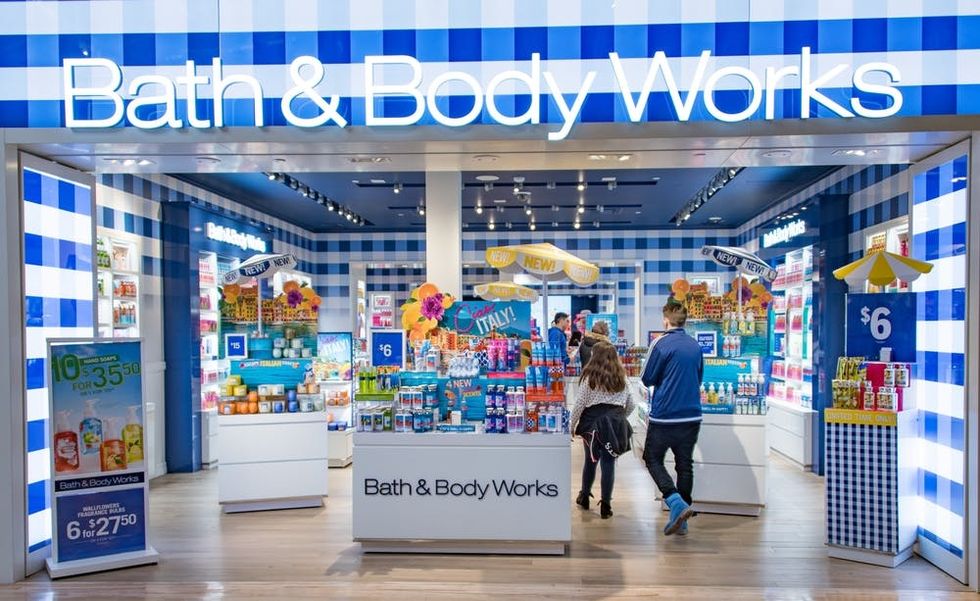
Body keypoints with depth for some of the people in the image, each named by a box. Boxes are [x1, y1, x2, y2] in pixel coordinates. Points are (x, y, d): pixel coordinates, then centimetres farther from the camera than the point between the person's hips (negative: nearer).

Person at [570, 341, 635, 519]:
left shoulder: (589, 377, -5)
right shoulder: (621, 379, 6)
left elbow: (579, 404, -5)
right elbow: (630, 405, 10)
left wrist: (571, 425, 5)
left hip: (594, 422, -1)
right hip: (616, 424, 1)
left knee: (591, 460, 15)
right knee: (609, 463, 3)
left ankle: (584, 497, 30)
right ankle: (605, 505, 4)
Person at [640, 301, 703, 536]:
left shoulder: (662, 344, -11)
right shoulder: (695, 346, 7)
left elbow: (647, 379, -4)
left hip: (664, 415, -5)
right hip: (692, 416, 5)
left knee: (653, 459, 9)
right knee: (685, 464, 12)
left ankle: (677, 504, -10)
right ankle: (680, 520, 15)